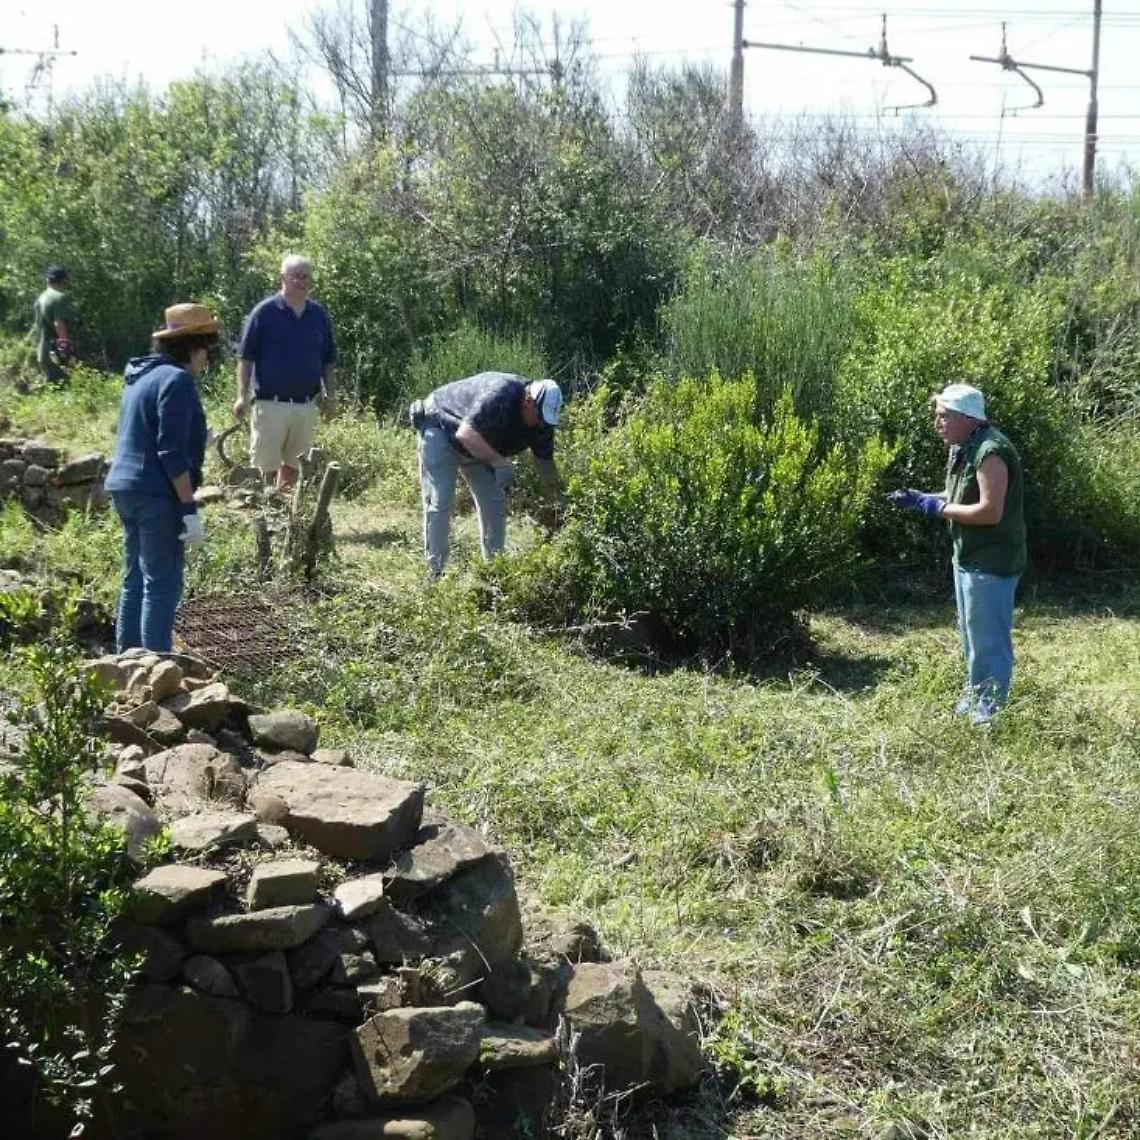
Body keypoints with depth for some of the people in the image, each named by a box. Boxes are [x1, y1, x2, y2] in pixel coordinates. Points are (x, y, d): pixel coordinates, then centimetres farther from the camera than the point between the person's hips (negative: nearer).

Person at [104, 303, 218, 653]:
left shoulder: (141, 377, 16)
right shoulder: (177, 379, -13)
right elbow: (173, 453, -19)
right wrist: (189, 508, -19)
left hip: (125, 488, 10)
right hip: (157, 495, -9)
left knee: (135, 579, 16)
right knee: (163, 584, -5)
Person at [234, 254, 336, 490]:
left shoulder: (319, 315, 8)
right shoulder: (265, 312, -4)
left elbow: (329, 361, 14)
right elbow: (246, 358, -4)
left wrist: (331, 396, 7)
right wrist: (242, 396, -11)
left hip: (306, 404, 4)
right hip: (271, 402, -4)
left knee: (292, 464, 12)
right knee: (266, 466, -2)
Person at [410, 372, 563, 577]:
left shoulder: (541, 418, -13)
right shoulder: (499, 395, -37)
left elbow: (545, 461, -2)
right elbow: (465, 434, -43)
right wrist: (499, 462, -43)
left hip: (477, 447, 8)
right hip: (441, 429, -8)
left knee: (495, 503, 2)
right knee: (440, 503, -14)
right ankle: (435, 571, -10)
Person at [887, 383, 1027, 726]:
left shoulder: (990, 452, -23)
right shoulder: (963, 448, 9)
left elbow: (990, 511, -28)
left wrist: (939, 509, -20)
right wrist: (919, 499, 4)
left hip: (991, 563, -10)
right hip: (968, 557, 10)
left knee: (988, 641, -1)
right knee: (971, 637, 21)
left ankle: (989, 714, 8)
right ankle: (973, 701, 34)